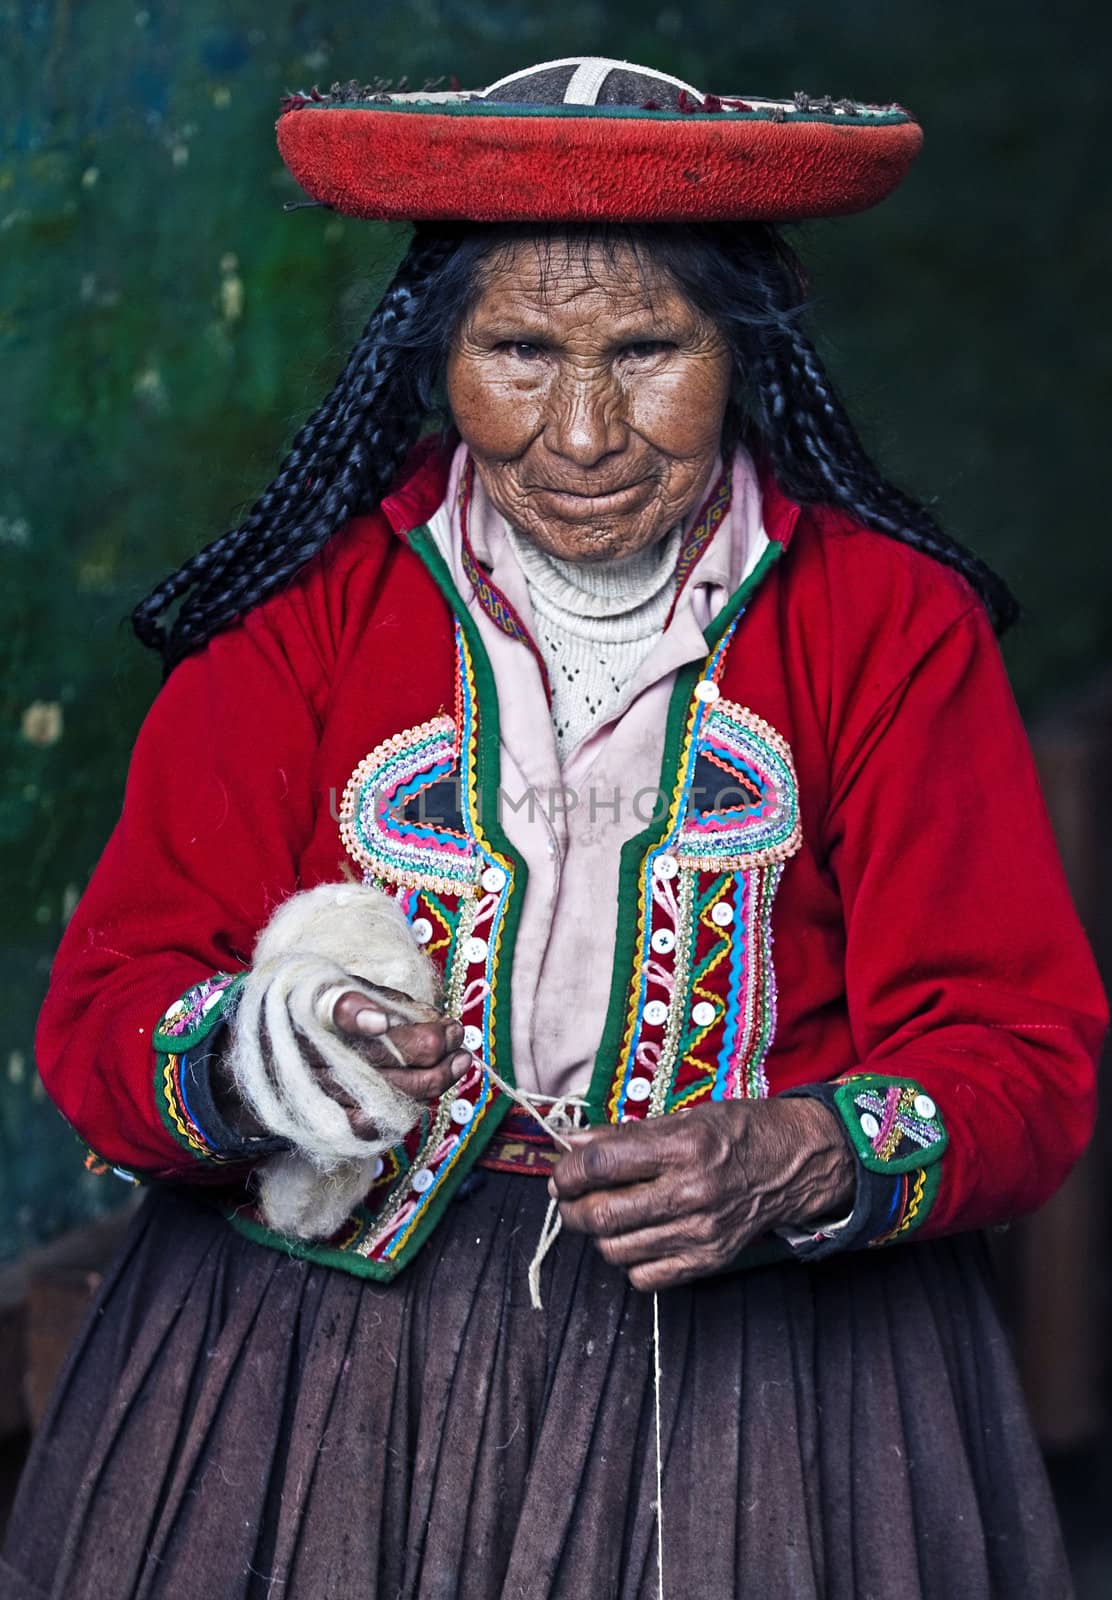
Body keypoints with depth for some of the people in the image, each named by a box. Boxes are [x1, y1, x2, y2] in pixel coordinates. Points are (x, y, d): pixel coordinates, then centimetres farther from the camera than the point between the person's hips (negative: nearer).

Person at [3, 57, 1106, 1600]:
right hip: (321, 1357, 1)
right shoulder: (310, 611, -1)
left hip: (769, 1382, 0)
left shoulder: (890, 622, -2)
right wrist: (246, 1060, -27)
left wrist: (797, 1165, -27)